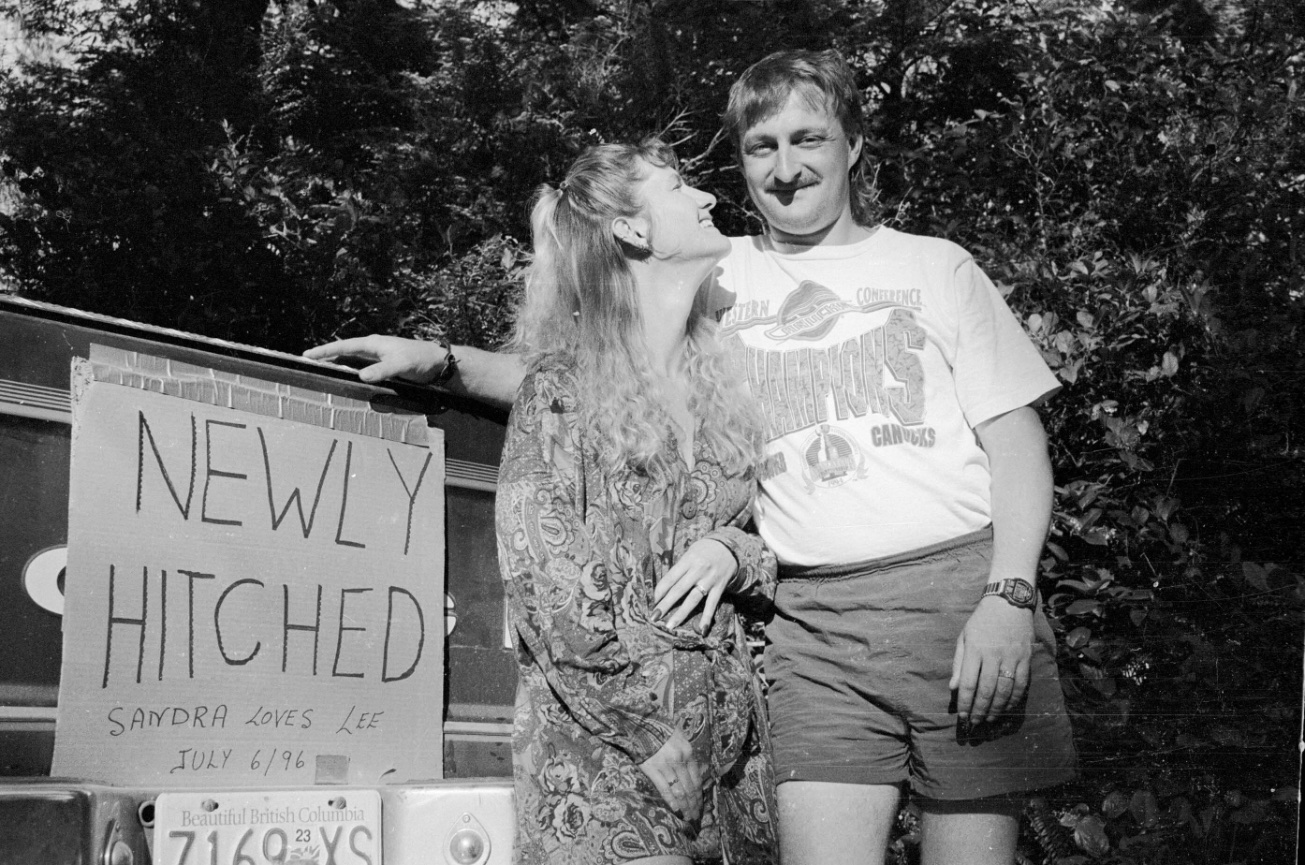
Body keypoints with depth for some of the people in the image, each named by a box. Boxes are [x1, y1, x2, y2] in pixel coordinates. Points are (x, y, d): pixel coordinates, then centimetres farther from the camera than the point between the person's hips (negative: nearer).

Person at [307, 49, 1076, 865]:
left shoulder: (935, 266, 8)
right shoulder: (718, 282, 12)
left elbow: (1018, 445, 4)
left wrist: (1009, 599, -9)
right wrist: (443, 360, -5)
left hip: (961, 588, -1)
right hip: (814, 618, 1)